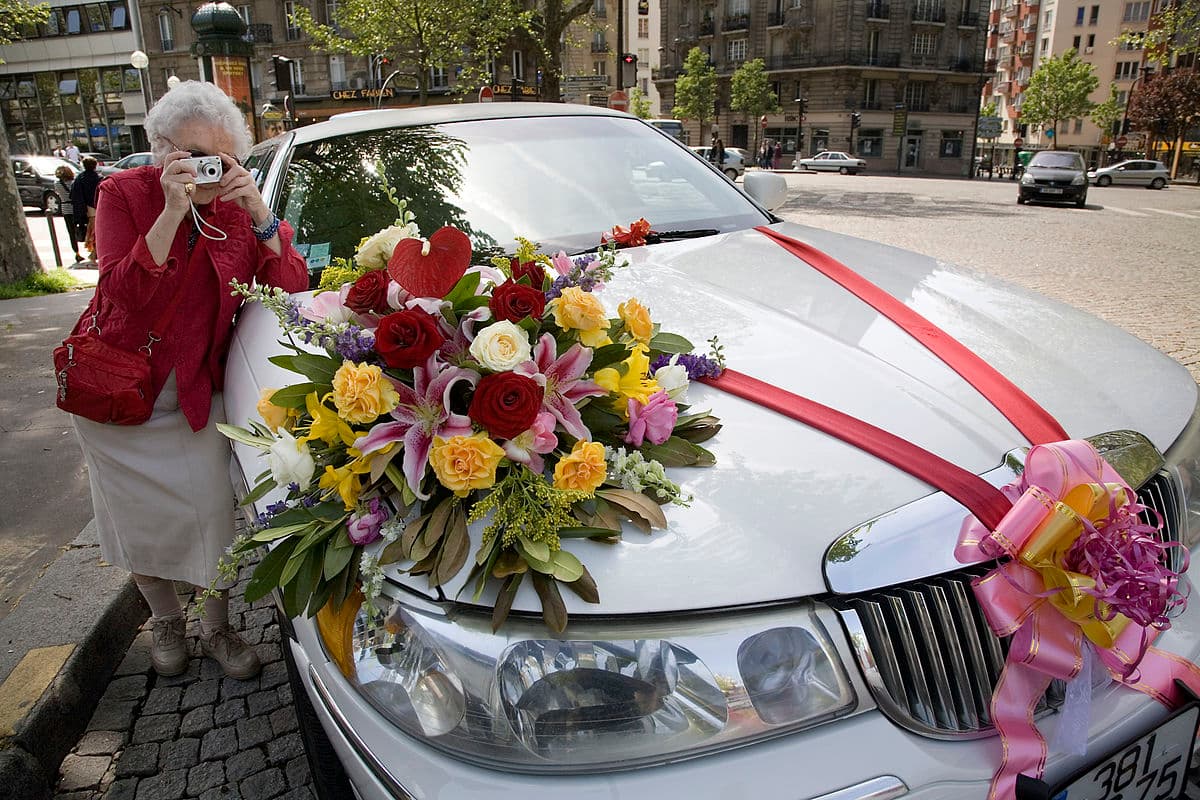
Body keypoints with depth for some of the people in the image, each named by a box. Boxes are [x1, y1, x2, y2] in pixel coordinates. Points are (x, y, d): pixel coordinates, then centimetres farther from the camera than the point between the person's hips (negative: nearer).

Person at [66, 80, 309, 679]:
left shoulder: (239, 205, -8)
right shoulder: (124, 193, -13)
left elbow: (289, 291, -18)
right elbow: (123, 297, -27)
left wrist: (261, 216, -30)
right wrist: (172, 212, -35)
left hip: (196, 390, 0)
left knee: (216, 509, -7)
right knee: (140, 515, 11)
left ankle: (216, 628, 17)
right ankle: (165, 622, 35)